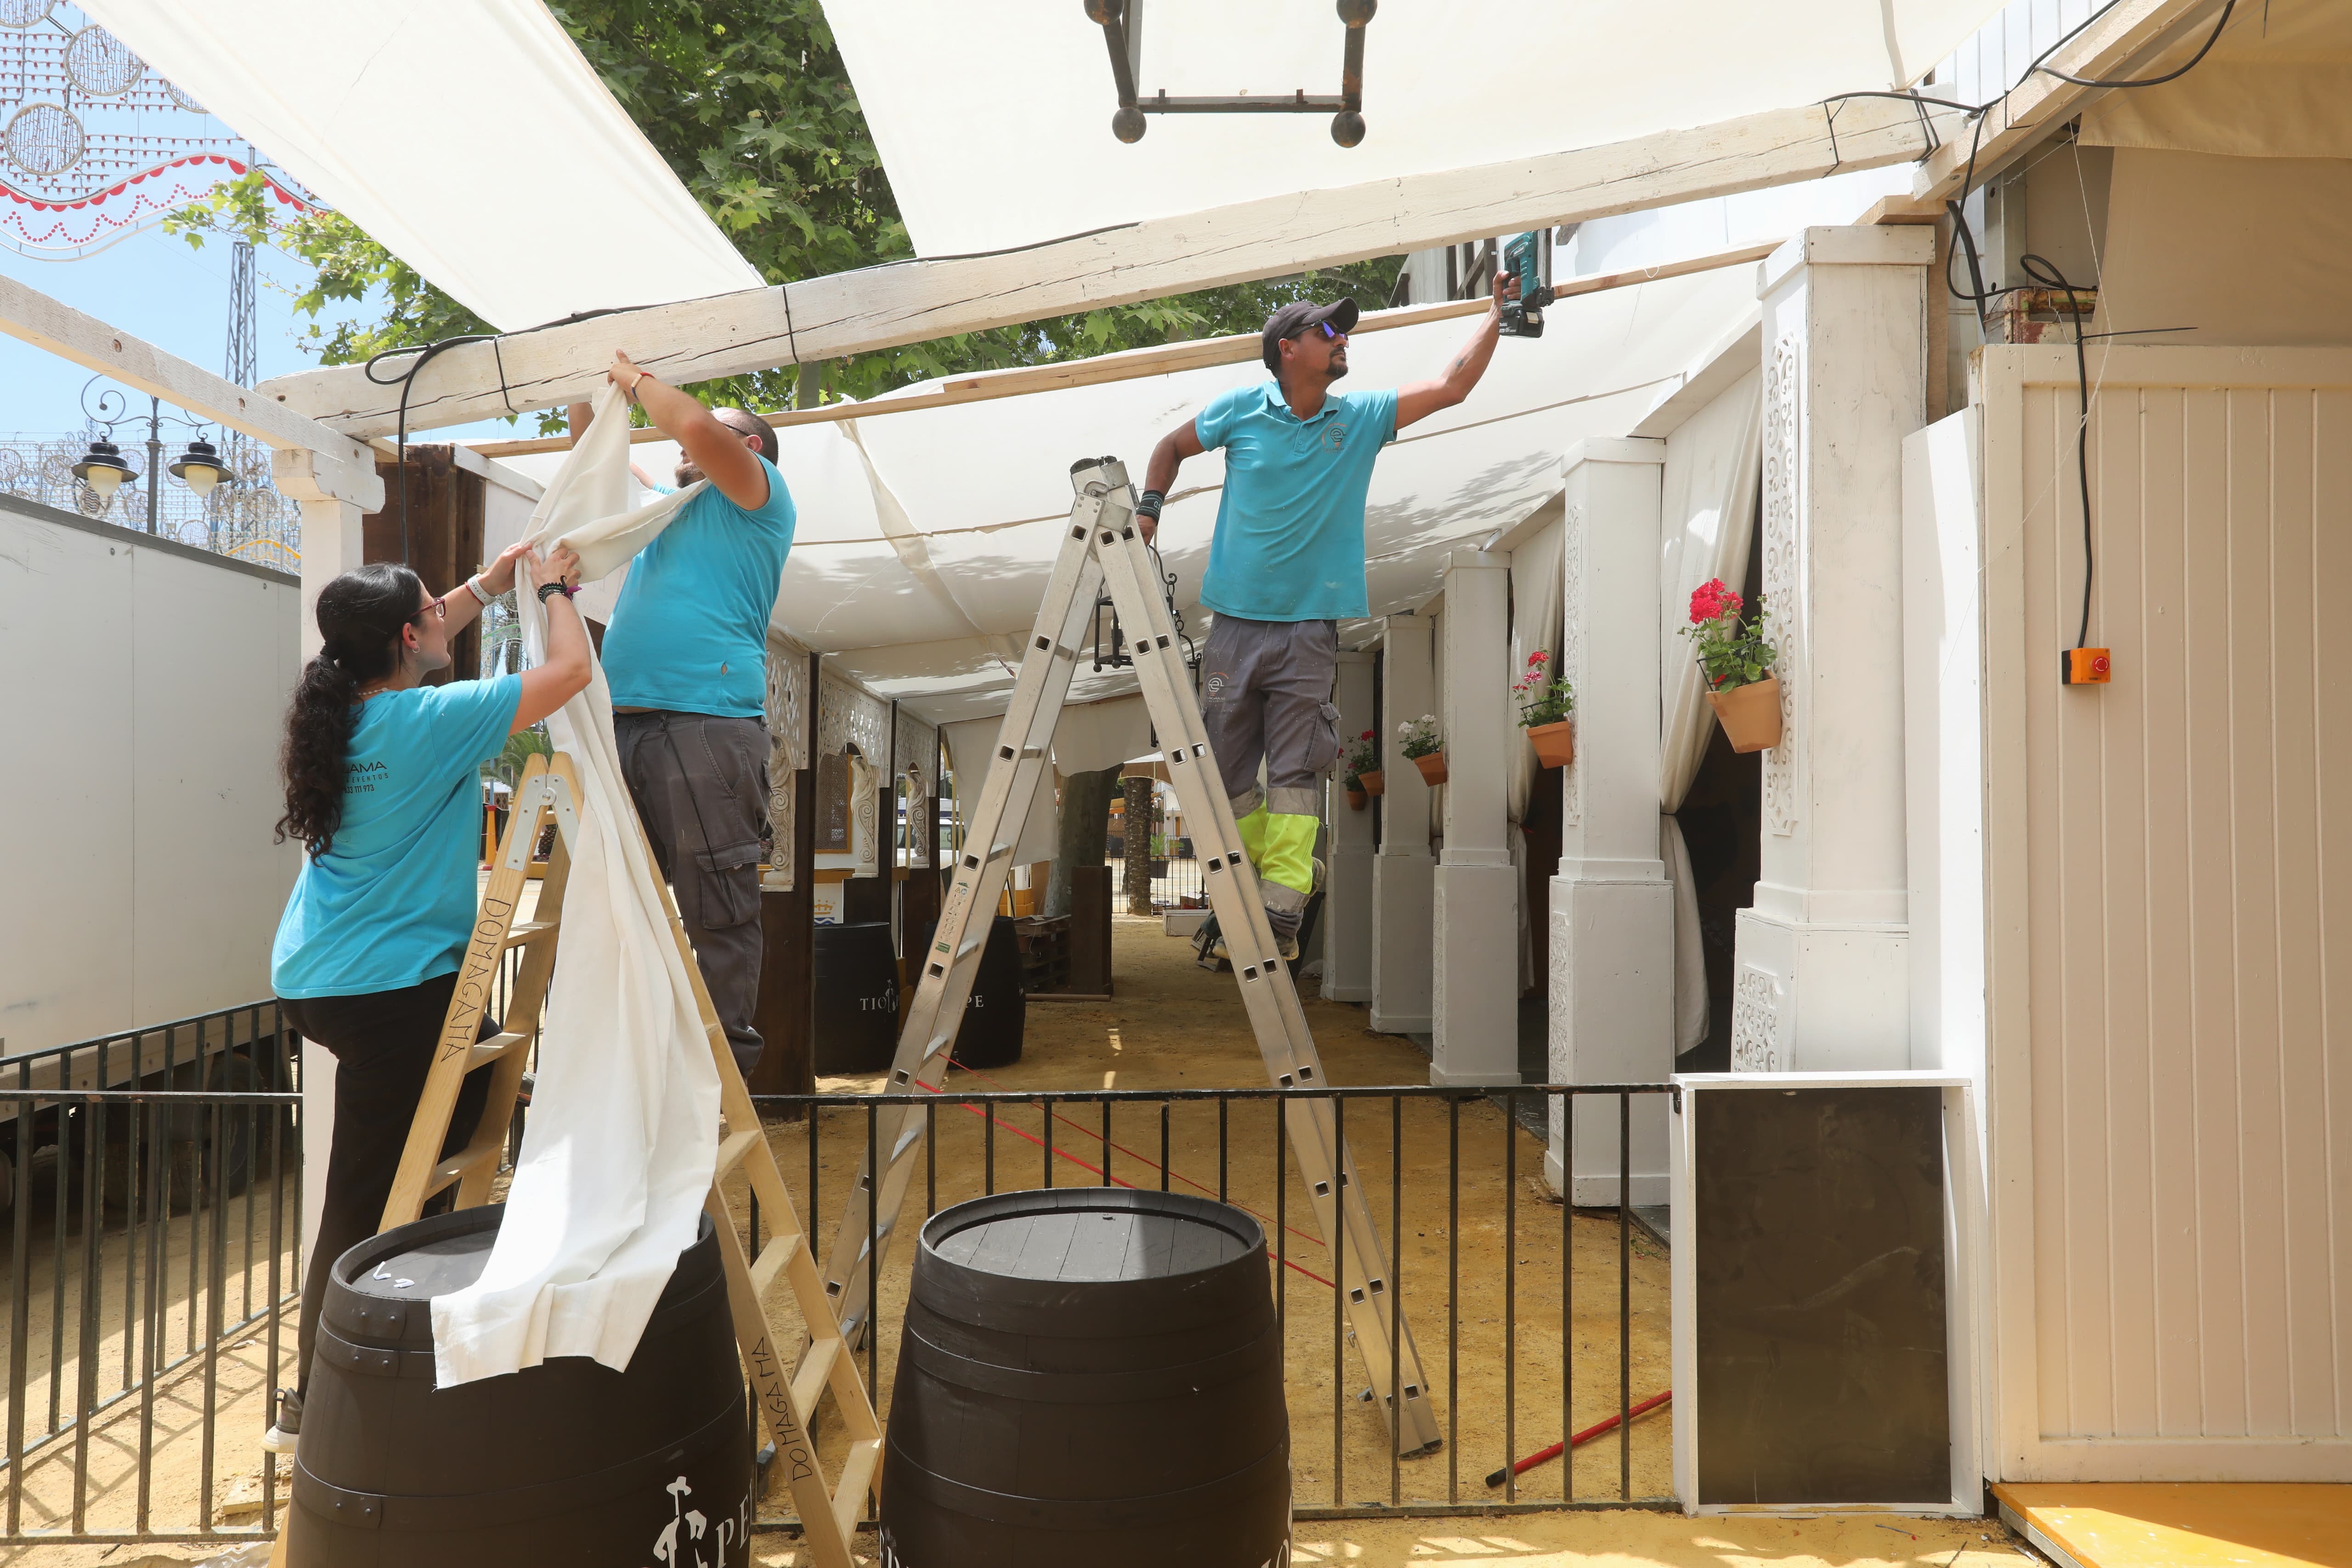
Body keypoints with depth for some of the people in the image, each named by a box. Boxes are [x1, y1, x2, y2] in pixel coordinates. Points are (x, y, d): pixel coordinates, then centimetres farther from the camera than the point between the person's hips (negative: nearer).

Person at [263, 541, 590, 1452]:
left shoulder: (341, 709, 6)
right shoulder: (429, 722, -17)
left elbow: (432, 635, 25)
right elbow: (571, 669, -14)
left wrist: (505, 573, 24)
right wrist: (556, 588, 3)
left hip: (313, 982, 9)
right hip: (390, 992, -9)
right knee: (364, 1203, 0)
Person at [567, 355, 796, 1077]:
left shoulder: (758, 494, 9)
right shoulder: (664, 507, 32)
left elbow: (699, 427, -8)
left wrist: (637, 379, 7)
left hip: (709, 723, -8)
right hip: (623, 724, 8)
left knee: (718, 909, -9)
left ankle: (725, 1061, -7)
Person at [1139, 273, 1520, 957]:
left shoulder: (1361, 418, 7)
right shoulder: (1241, 409, 4)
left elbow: (1452, 386, 5)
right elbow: (1173, 446, 18)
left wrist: (1499, 310, 3)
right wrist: (1149, 506, 4)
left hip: (1309, 631, 0)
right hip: (1235, 624, 1)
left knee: (1293, 775, -7)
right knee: (1225, 773, 5)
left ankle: (1281, 913, -7)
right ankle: (1259, 880, 23)